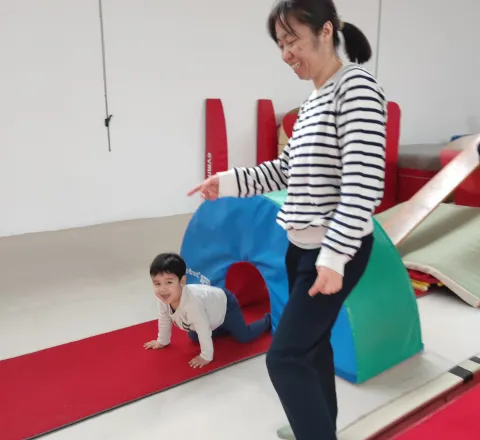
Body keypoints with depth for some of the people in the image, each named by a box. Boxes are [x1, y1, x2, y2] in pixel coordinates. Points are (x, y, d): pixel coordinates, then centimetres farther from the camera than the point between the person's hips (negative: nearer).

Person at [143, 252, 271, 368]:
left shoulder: (192, 302, -48)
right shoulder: (164, 298, -23)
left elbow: (203, 330, -38)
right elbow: (164, 318, -2)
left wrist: (206, 357, -28)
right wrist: (162, 341, 8)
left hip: (226, 306, -8)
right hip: (212, 309, 8)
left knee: (244, 337, 1)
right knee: (194, 337, 19)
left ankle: (268, 320, 31)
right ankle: (228, 327, 37)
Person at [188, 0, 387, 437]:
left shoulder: (357, 86, -14)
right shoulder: (313, 99, 11)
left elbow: (364, 183, -21)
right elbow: (289, 169, 15)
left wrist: (334, 257, -23)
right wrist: (228, 181, 6)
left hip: (336, 250, -9)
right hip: (304, 245, 9)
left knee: (286, 357, -5)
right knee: (312, 343, 21)